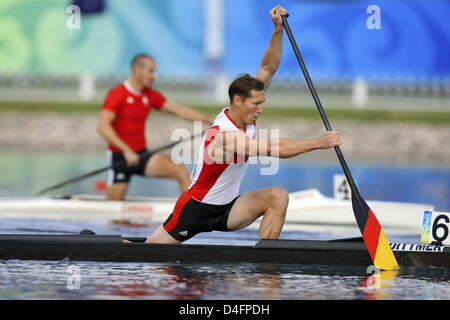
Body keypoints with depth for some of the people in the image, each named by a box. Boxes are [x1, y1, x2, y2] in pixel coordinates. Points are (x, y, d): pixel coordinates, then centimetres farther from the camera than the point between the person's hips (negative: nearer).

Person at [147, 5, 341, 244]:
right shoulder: (224, 136, -29)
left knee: (278, 197, -15)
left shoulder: (243, 115, -4)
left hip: (227, 207, 7)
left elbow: (268, 70, -3)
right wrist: (318, 143, -41)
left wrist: (278, 30, -15)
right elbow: (274, 149, -40)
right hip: (196, 209, -7)